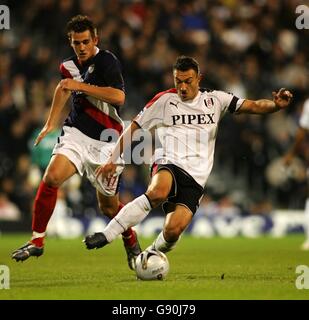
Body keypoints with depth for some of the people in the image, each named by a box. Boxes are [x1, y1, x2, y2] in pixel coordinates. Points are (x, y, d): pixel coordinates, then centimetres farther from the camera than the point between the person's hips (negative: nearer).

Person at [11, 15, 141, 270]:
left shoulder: (106, 61, -12)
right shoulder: (70, 66, 8)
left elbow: (118, 96, -26)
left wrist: (80, 86, -26)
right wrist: (51, 124, 23)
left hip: (106, 141, -4)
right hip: (76, 134, 4)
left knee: (108, 206, 6)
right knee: (51, 177, -22)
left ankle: (131, 241, 37)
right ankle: (37, 241, -13)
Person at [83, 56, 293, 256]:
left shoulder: (214, 100, 14)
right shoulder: (164, 100, 10)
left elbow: (254, 106, 9)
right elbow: (133, 128, 15)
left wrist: (276, 105, -12)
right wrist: (113, 160, 8)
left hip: (196, 179, 1)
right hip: (169, 165, -1)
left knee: (173, 231, -22)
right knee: (158, 192, -40)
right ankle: (106, 235, -35)